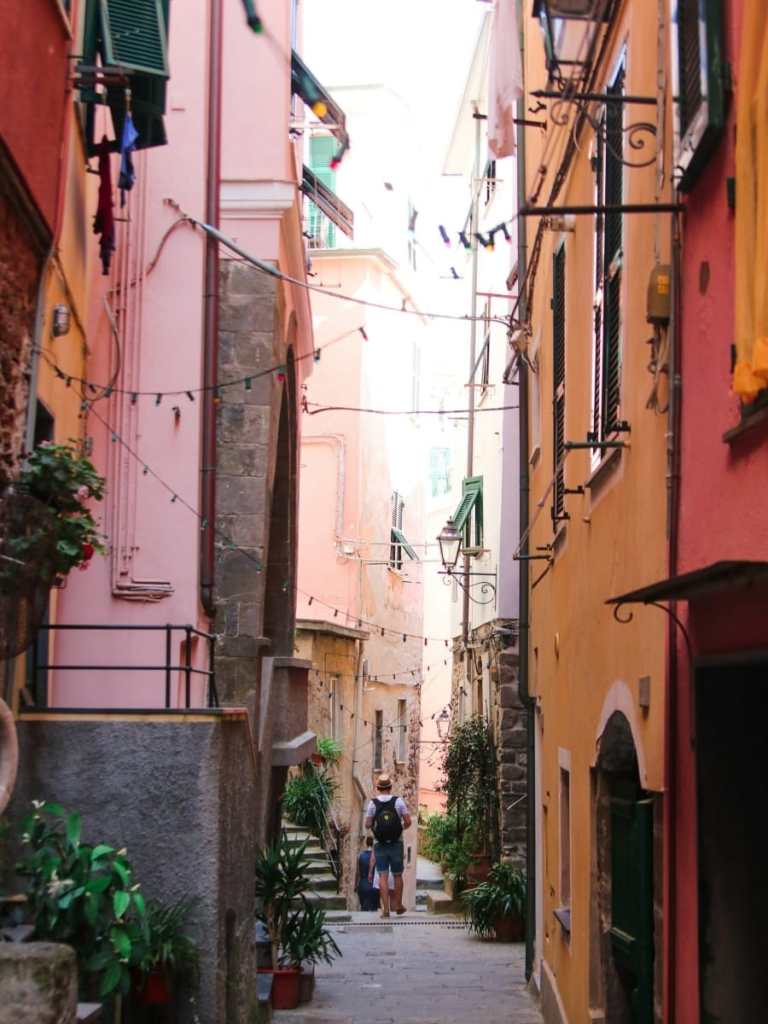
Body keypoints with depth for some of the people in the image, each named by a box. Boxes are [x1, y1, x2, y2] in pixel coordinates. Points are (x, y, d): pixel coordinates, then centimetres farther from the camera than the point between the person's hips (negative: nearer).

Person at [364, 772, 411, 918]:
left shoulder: (372, 803, -5)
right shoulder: (398, 801, -5)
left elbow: (367, 824, -5)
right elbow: (408, 822, -6)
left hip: (380, 845, 0)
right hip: (396, 844, 0)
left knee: (383, 877, 1)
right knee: (397, 875, 14)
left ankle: (385, 909, -4)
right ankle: (398, 906, 22)